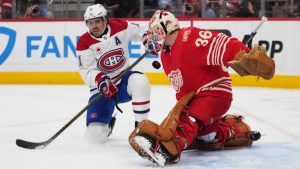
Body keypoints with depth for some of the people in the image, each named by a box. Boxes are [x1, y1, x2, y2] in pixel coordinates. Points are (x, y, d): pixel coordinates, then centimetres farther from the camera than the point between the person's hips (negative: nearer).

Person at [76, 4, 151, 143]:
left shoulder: (120, 26, -7)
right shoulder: (84, 43, -11)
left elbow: (139, 32, 8)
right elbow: (86, 71, -15)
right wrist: (99, 79, -34)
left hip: (124, 79, 1)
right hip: (103, 87, -1)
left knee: (140, 82, -36)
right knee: (96, 135, -14)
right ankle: (107, 123, 26)